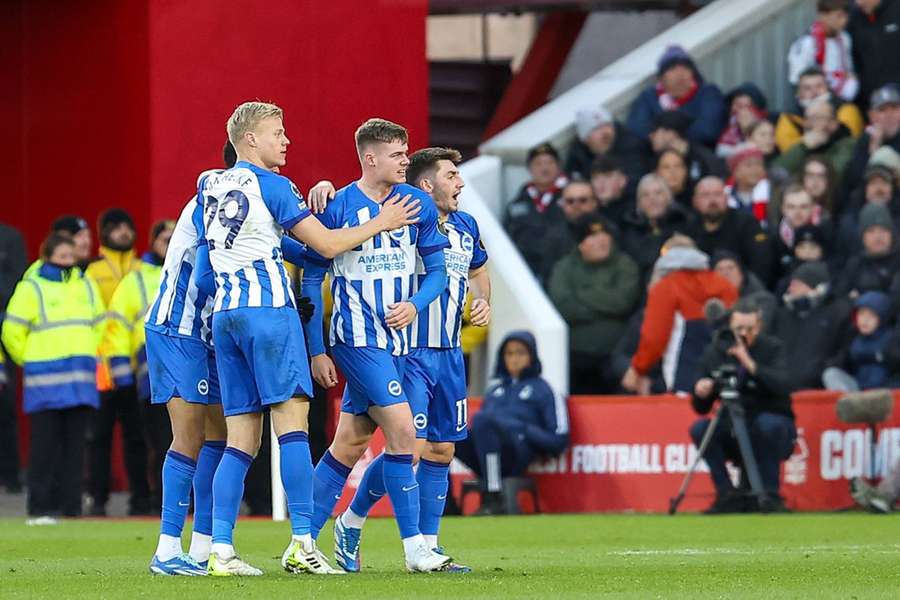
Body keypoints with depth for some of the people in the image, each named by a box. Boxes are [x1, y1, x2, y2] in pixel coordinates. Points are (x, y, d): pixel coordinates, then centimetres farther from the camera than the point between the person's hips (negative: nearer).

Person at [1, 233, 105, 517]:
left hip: (80, 379, 5)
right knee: (46, 445, -6)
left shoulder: (87, 287, 15)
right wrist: (29, 360, 4)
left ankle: (70, 502, 5)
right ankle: (40, 503, -4)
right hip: (45, 382, -5)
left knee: (74, 443, 3)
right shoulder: (31, 288, -1)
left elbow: (99, 325, 26)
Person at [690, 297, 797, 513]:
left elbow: (784, 386, -26)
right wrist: (701, 394, -20)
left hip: (772, 426, -3)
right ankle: (729, 495, -13)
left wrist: (750, 364, -34)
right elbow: (701, 408, 3)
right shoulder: (716, 351, 1)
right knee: (699, 429, -22)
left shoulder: (772, 348, -7)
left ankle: (771, 495, -22)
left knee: (767, 423, -35)